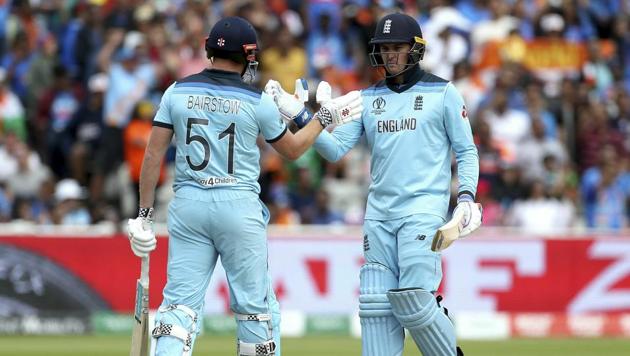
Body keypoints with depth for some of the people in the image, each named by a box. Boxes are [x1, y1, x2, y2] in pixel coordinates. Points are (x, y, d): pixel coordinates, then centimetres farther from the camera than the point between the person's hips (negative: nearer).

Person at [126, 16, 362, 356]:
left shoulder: (178, 92, 3)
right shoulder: (257, 100, -3)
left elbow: (153, 154, 1)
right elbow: (292, 149, 11)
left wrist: (144, 214, 6)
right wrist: (325, 116, 24)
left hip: (187, 204, 2)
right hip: (239, 205, -2)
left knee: (181, 301, 1)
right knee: (255, 305, 9)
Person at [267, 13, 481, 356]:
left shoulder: (443, 93, 2)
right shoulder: (368, 98, 12)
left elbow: (467, 151, 4)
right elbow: (335, 148, 4)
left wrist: (466, 196, -10)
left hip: (424, 210, -5)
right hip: (379, 212, 5)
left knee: (412, 301, -14)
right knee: (376, 303, -1)